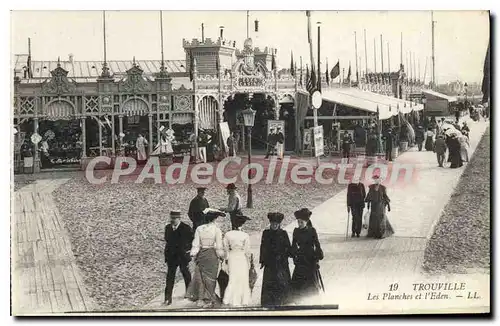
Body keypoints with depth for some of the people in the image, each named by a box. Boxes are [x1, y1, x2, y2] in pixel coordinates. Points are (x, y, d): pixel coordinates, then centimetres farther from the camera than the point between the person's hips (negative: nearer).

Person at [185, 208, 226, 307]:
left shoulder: (199, 229, -2)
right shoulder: (217, 230, -9)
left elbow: (196, 244, 0)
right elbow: (219, 246, -7)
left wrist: (194, 255, 8)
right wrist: (221, 257, 5)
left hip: (201, 254, 3)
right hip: (212, 255, -3)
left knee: (200, 277, 12)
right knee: (210, 277, 7)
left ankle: (200, 299, 15)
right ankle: (208, 300, 10)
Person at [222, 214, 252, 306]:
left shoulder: (227, 234, -4)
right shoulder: (245, 236, -11)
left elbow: (225, 248, 2)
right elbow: (247, 250, -6)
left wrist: (227, 258, 15)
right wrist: (248, 262, 5)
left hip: (232, 257, 2)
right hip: (242, 257, -2)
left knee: (232, 278, 10)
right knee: (243, 279, 7)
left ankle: (228, 299, 3)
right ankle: (243, 300, 11)